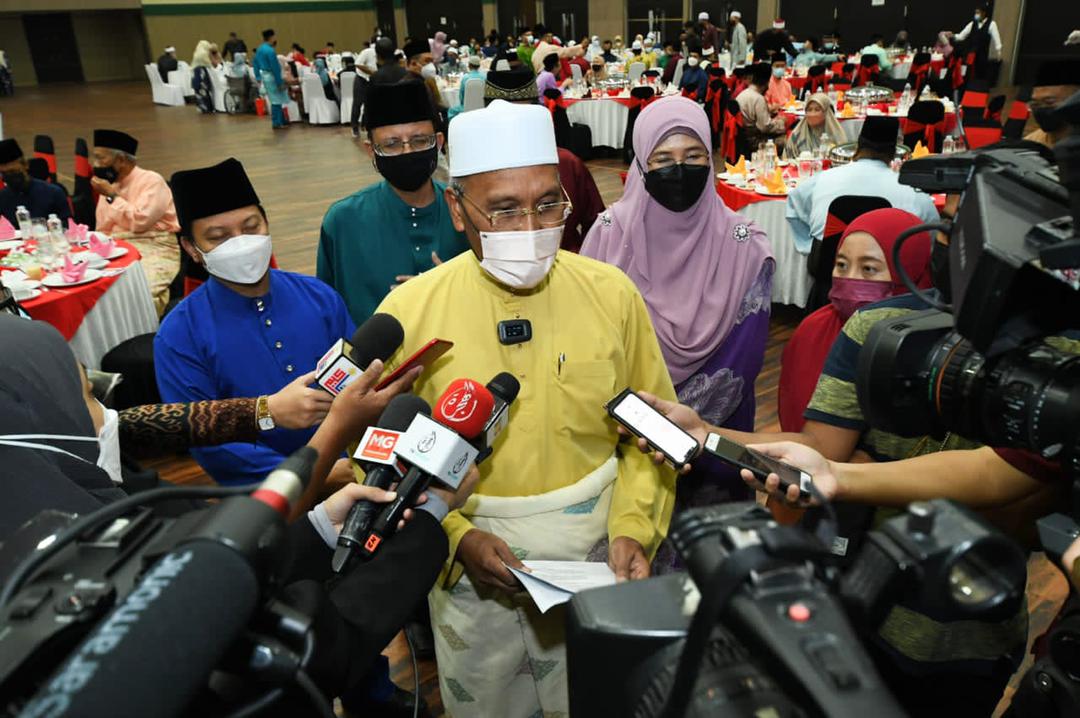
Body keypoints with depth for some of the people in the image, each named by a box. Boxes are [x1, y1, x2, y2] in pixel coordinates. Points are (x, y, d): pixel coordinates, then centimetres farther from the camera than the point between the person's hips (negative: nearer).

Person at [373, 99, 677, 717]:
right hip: (470, 572, 0)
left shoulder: (613, 295, -8)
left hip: (594, 564, 1)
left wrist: (633, 528, -11)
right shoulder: (408, 311, -12)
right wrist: (457, 537, -16)